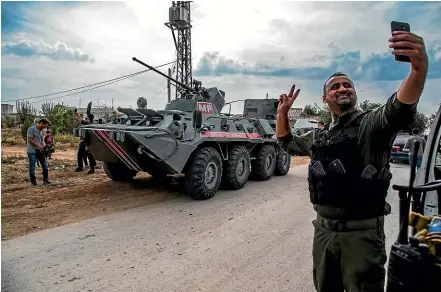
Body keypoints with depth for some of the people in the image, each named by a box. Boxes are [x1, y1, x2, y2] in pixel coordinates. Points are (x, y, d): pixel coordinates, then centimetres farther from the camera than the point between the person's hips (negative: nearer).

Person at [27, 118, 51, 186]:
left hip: (39, 151, 7)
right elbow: (30, 140, -18)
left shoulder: (41, 130, 10)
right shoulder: (31, 129, -13)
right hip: (32, 151, -7)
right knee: (32, 167, 2)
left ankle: (45, 180, 14)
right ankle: (33, 182, 12)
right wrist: (39, 146, -18)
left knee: (45, 165, 4)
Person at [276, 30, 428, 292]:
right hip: (324, 229, 6)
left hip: (362, 232, -5)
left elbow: (400, 110, -27)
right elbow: (286, 142, 26)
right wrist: (283, 112, 13)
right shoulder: (318, 137, 12)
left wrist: (419, 69, -46)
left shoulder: (372, 124, -6)